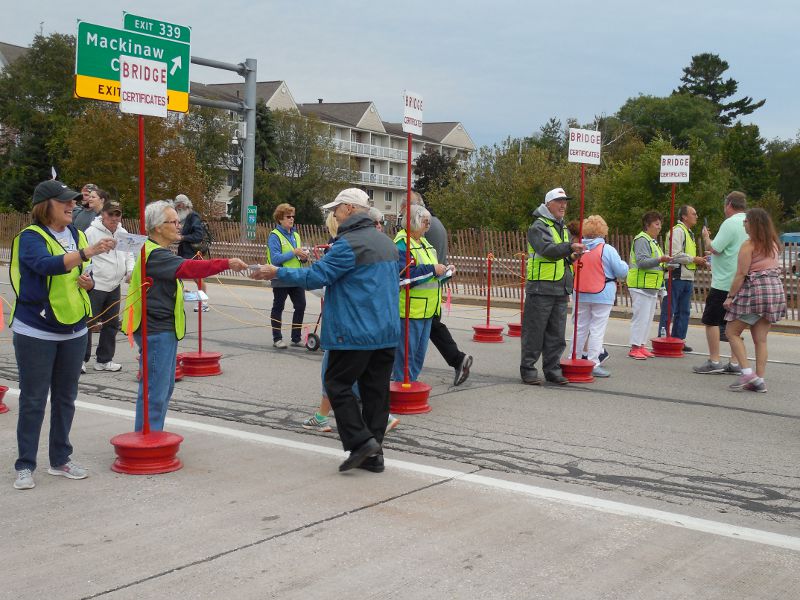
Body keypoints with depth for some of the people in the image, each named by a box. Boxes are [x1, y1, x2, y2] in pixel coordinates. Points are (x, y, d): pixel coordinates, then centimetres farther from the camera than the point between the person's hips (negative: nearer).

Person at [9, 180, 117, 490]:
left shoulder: (77, 235, 9)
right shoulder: (30, 237, -11)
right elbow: (45, 265, -31)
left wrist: (88, 282, -3)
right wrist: (86, 252, -41)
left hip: (73, 330, 6)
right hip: (36, 332, -6)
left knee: (65, 398, 13)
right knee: (33, 400, -1)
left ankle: (60, 460, 24)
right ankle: (25, 466, 9)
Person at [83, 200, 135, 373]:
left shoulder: (123, 233, 11)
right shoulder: (92, 232, -10)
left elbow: (129, 255, 19)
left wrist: (130, 271, 0)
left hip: (114, 287, 7)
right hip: (94, 286, -7)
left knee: (111, 324, 11)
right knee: (88, 323, -3)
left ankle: (104, 360, 22)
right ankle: (81, 359, 10)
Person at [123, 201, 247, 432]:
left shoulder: (158, 252, 17)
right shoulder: (155, 254, -18)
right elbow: (188, 268, -31)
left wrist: (180, 293, 15)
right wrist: (227, 263, -36)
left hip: (164, 329, 11)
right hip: (156, 329, -11)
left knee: (165, 387, 18)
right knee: (155, 391, -8)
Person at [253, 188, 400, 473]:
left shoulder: (349, 244, -14)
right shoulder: (386, 242, 15)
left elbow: (315, 277, -14)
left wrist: (277, 272, -3)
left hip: (354, 332, -8)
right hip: (386, 332, 8)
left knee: (338, 385, 2)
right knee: (376, 390, 9)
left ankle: (361, 441, -6)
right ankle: (374, 453, 12)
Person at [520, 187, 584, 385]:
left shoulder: (564, 229, 20)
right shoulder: (538, 226, -6)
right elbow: (547, 250, -22)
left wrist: (572, 257, 5)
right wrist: (570, 247, -32)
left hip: (560, 290, 8)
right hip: (541, 288, -8)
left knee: (557, 334, 9)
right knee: (534, 332, -3)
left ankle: (552, 369, 17)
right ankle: (528, 369, 5)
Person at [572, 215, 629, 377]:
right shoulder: (607, 250, -12)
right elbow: (622, 272, -9)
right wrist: (624, 264, 12)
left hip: (581, 295, 4)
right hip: (602, 295, -4)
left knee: (581, 327, 16)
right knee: (597, 329, -1)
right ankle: (593, 364, -1)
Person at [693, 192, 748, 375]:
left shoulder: (730, 224, -14)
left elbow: (714, 248, -18)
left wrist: (706, 237, 1)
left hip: (724, 283, -8)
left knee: (711, 320, -1)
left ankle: (714, 362, -2)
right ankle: (735, 363, 11)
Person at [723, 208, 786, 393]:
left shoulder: (749, 245, -10)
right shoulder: (774, 244, 12)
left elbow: (741, 274, -13)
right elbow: (776, 268, 15)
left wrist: (730, 296, -10)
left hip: (754, 291, -7)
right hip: (775, 290, 7)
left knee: (733, 332, 4)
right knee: (761, 339, 9)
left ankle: (747, 373, -8)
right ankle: (759, 380, 5)